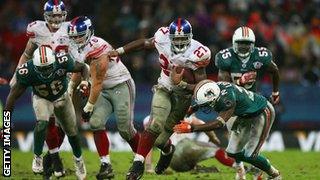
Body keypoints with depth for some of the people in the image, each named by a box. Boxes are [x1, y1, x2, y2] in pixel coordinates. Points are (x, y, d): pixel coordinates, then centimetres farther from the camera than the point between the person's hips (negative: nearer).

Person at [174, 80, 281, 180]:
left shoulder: (228, 99, -40)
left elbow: (219, 123, -46)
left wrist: (191, 128, -49)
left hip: (262, 113, -9)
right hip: (246, 115, 9)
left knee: (250, 155, -10)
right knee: (232, 153, 5)